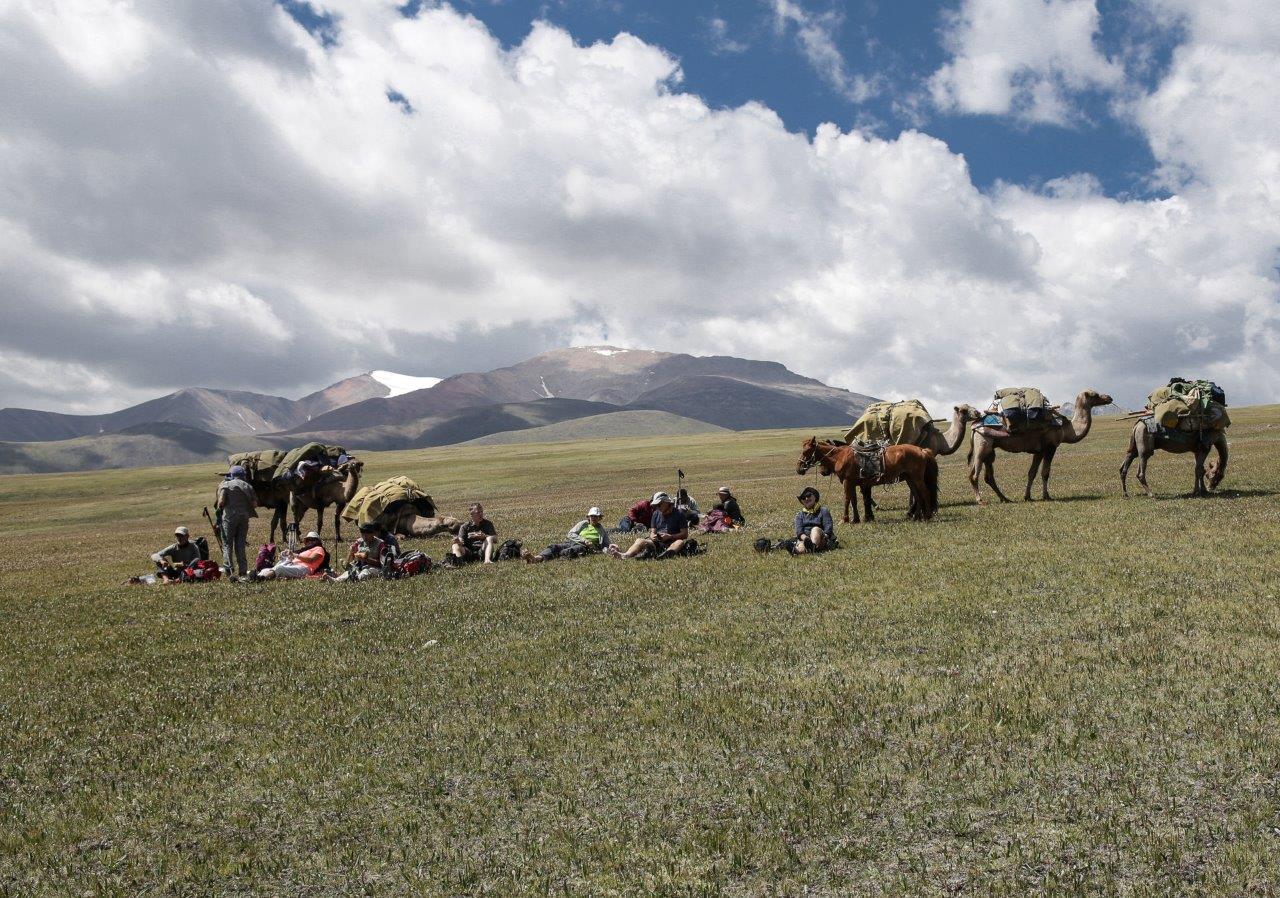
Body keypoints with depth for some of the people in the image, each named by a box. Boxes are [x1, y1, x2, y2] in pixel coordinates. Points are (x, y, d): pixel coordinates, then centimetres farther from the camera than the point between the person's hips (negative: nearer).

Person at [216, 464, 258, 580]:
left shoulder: (226, 485, -2)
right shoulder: (247, 486, 8)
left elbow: (221, 502, -11)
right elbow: (254, 504, 3)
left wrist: (219, 507, 11)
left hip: (230, 517, -3)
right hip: (244, 517, 3)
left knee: (228, 544, 3)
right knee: (241, 545, 9)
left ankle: (230, 570, -8)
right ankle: (243, 571, 7)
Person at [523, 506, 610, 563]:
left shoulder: (602, 530, 25)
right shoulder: (583, 524, 26)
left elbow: (605, 545, 22)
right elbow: (571, 534, 13)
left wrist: (606, 550, -4)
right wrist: (584, 540, -3)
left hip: (584, 547, -3)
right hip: (571, 542, 3)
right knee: (554, 547, -29)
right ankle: (537, 557, -60)